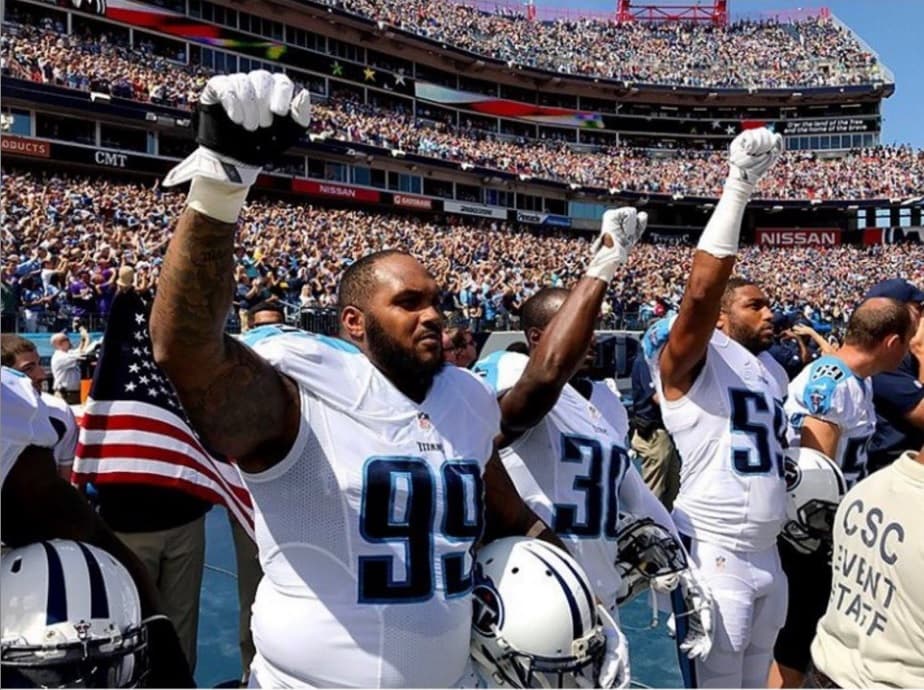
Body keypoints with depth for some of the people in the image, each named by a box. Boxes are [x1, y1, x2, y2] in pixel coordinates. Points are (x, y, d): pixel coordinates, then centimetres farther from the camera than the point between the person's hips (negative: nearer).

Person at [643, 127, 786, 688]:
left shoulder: (772, 369, 14)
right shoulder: (691, 361, -11)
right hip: (715, 557, -8)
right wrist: (738, 188, -30)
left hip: (769, 555, 8)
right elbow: (702, 290, -29)